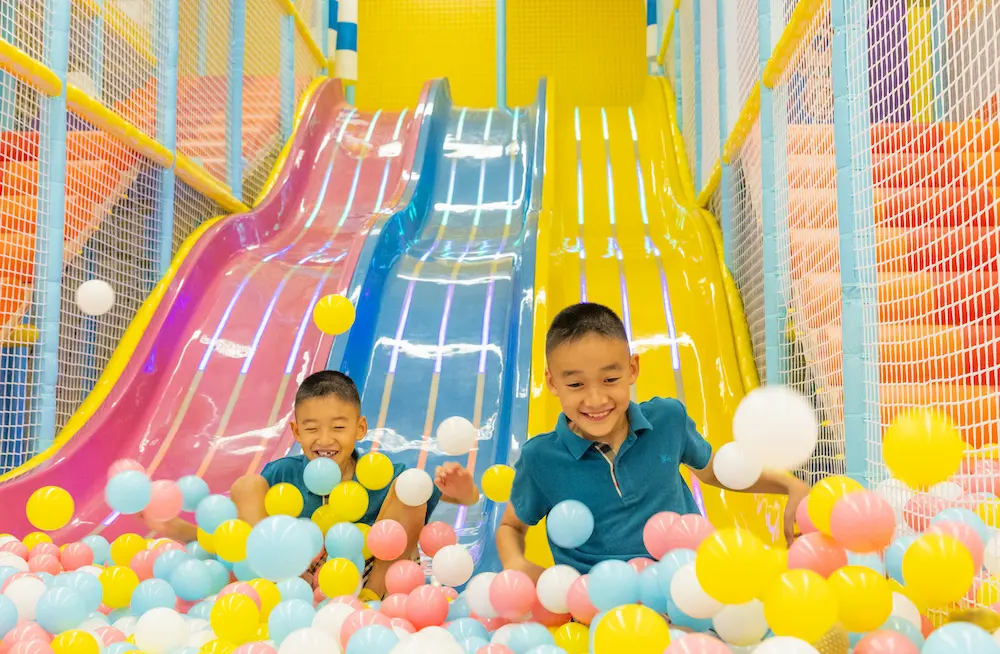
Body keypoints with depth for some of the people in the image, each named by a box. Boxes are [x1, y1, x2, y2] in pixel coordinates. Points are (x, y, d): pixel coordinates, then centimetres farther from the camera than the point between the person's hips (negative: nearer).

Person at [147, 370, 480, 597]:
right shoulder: (283, 474, -6)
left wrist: (461, 491, -35)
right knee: (246, 486, -12)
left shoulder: (382, 476, -12)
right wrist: (185, 531, -21)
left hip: (366, 580, -1)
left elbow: (465, 496, -10)